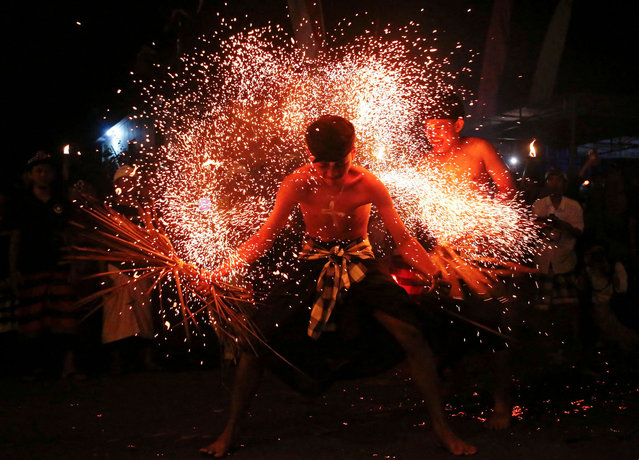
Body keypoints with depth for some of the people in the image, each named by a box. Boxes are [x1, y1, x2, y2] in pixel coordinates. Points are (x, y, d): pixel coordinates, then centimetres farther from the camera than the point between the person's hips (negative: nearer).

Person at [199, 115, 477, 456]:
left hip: (359, 265, -1)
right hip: (314, 266, 1)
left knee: (412, 337, -18)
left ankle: (441, 428, -1)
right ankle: (230, 431, 6)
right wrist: (221, 272, -21)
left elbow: (403, 239, -9)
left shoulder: (368, 185, -16)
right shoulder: (298, 184, -15)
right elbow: (264, 237, -10)